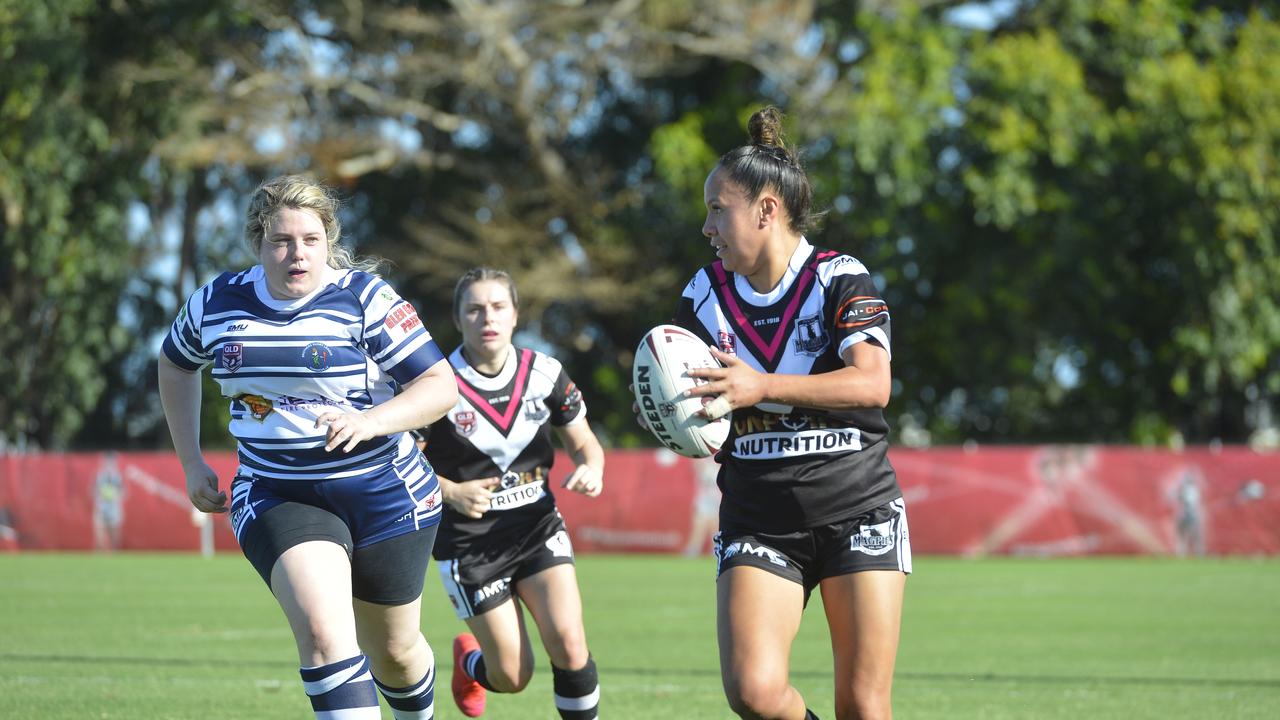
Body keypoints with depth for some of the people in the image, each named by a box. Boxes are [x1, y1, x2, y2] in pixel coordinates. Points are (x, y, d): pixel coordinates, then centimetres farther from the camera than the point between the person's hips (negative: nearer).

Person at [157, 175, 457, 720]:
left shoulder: (365, 299, -10)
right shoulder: (217, 302, 1)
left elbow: (441, 385, -13)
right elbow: (176, 363, 22)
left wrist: (370, 421, -30)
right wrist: (191, 463, 16)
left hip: (383, 494, -1)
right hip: (275, 498, 1)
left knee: (395, 652, 12)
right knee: (323, 630, -26)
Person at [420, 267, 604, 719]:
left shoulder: (544, 374, -3)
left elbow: (584, 444, 8)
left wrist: (591, 469, -15)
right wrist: (451, 493, -21)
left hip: (538, 527, 3)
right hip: (469, 541, -3)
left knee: (568, 644, -17)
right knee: (512, 676, 0)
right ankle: (468, 659, 37)